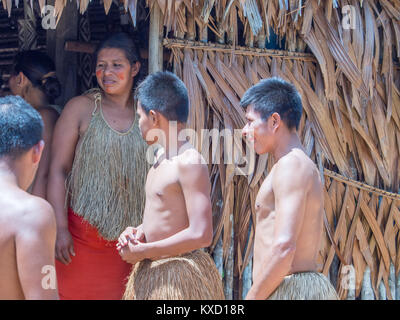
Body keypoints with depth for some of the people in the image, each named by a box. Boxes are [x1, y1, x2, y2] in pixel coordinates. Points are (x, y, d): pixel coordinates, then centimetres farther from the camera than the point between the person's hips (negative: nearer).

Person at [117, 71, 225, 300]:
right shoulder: (161, 157, 12)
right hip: (152, 275, 9)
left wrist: (143, 251, -18)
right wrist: (139, 231, 2)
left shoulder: (190, 161, -18)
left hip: (179, 278, -9)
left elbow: (201, 235, -25)